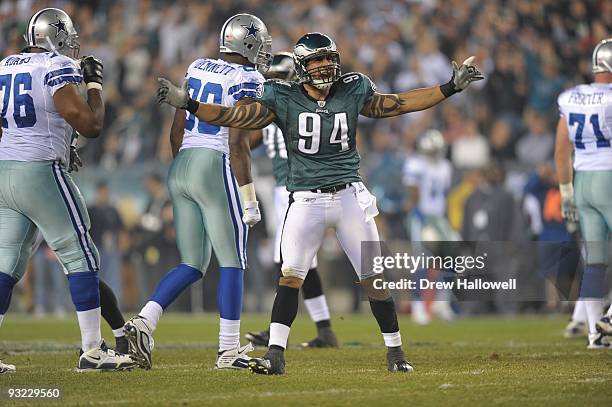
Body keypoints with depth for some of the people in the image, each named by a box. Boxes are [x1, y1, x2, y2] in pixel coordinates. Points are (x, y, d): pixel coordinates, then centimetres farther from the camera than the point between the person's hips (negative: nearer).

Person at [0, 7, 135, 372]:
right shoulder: (58, 69, -8)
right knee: (81, 258, 1)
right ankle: (93, 350, 0)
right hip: (40, 172, -7)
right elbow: (91, 125, -11)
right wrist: (95, 84, 4)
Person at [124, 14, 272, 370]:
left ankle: (145, 321, -6)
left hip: (181, 168, 7)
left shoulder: (197, 69, 14)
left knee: (193, 265, 12)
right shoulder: (246, 80, -7)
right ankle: (229, 350, 4)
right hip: (215, 170, -7)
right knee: (232, 263, 4)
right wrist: (248, 197, -10)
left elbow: (177, 130, 15)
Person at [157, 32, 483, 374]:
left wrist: (451, 88, 10)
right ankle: (275, 355, -9)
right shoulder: (283, 98, -3)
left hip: (349, 196, 2)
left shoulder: (353, 91, 3)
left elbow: (398, 105, 12)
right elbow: (235, 117, -8)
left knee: (374, 279, 3)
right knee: (291, 276, -12)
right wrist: (187, 103, -19)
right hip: (306, 201, -1)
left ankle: (395, 352, 16)